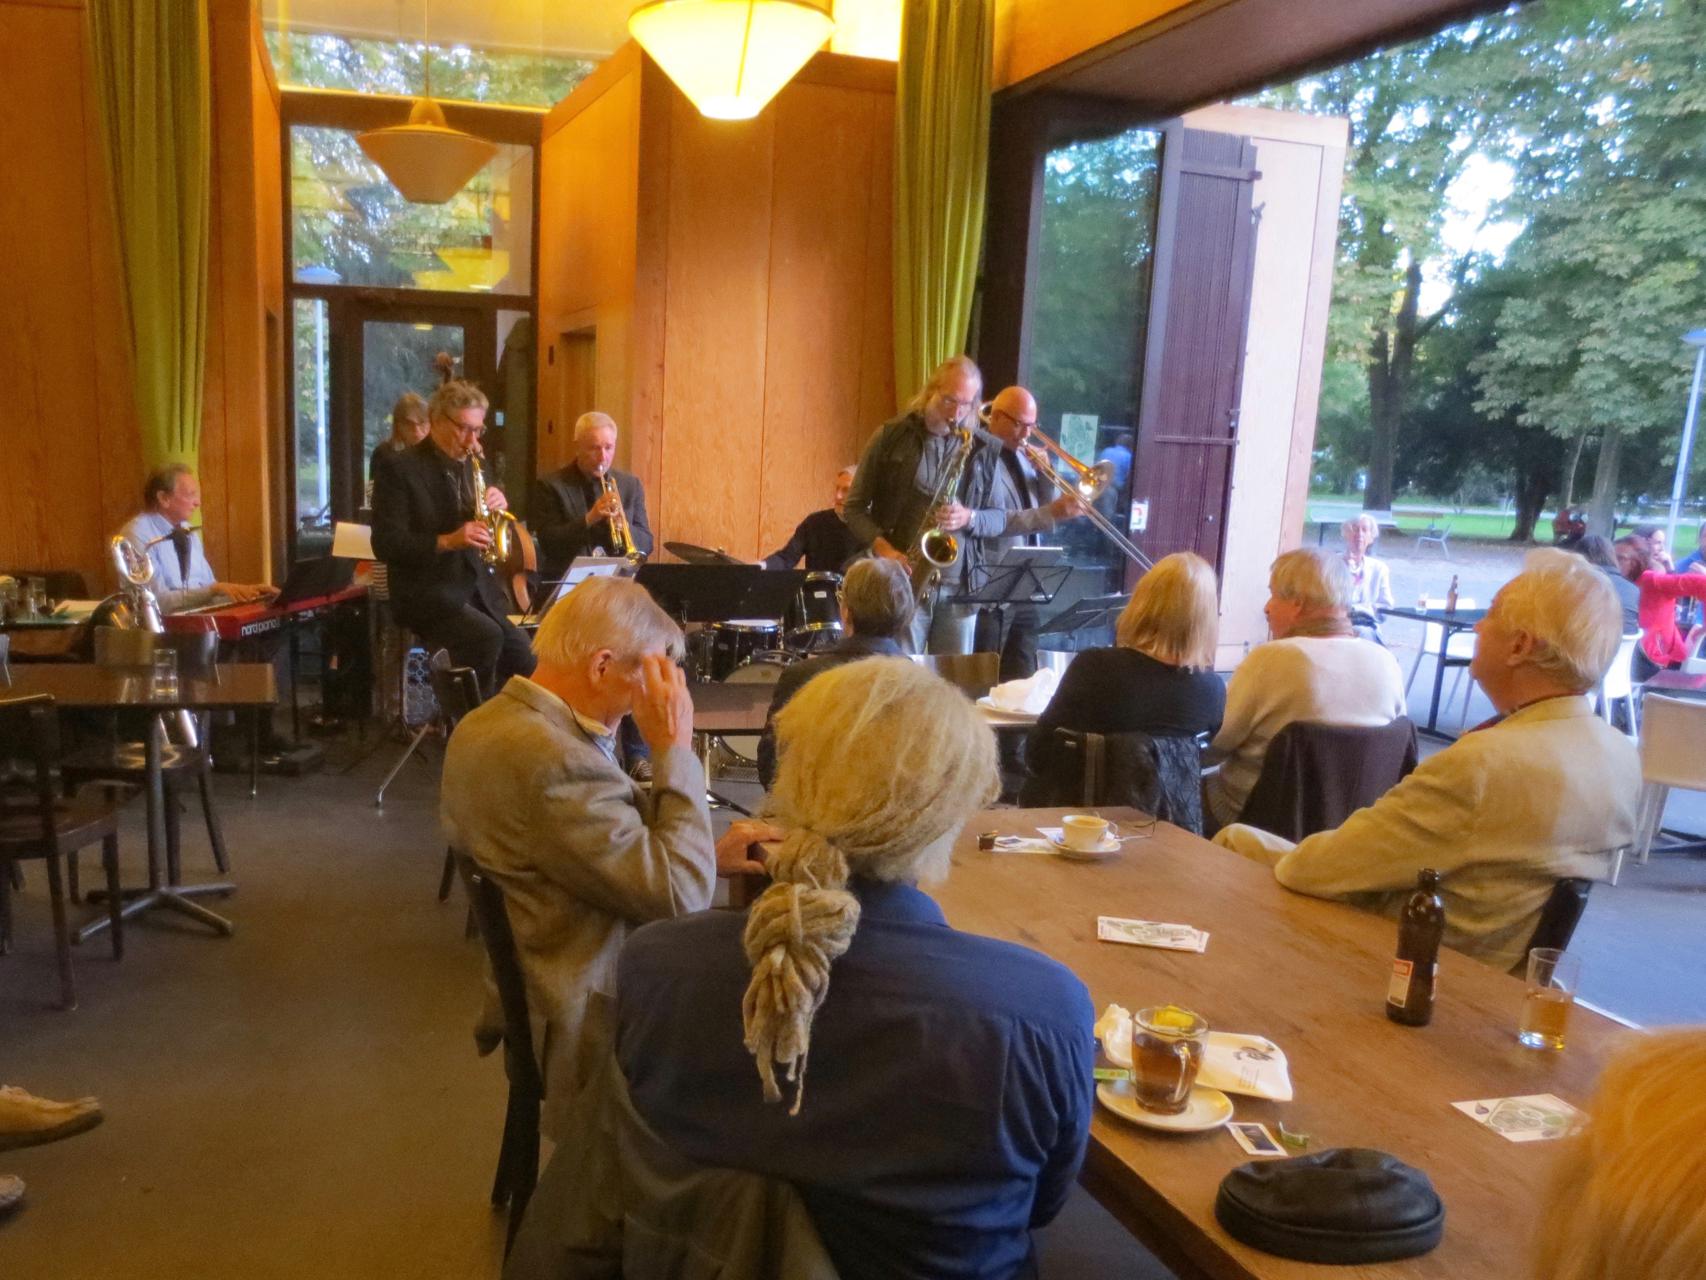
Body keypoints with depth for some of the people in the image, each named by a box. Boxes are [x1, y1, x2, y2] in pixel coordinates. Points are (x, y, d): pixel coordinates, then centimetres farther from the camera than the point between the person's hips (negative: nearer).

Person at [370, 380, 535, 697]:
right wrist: (446, 541, -26)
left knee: (528, 664, -11)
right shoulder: (400, 469, -6)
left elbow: (492, 530, 17)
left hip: (478, 590, 6)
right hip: (426, 593, -6)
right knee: (487, 637, -31)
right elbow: (386, 543, -14)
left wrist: (498, 507, -5)